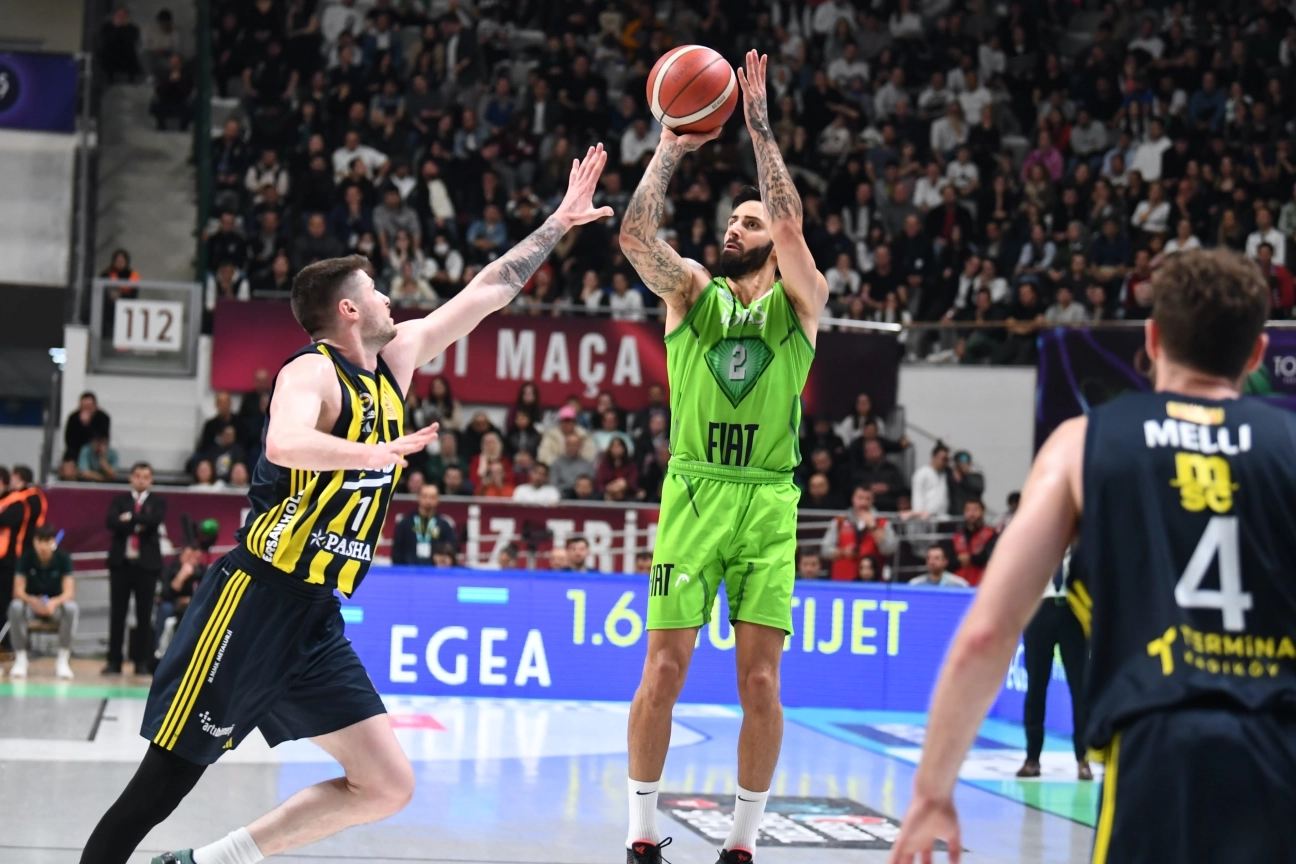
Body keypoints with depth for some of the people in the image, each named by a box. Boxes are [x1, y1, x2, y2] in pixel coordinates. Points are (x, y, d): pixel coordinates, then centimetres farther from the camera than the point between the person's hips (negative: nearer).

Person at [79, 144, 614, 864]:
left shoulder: (395, 360, 12)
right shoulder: (311, 373, -11)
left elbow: (490, 291, 20)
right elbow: (284, 445, -35)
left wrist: (559, 222, 22)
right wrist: (375, 452, -47)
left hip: (318, 617, 8)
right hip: (255, 601, -8)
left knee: (389, 786, 3)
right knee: (168, 779, -5)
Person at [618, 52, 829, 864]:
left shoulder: (799, 302, 6)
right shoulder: (693, 292, 10)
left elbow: (791, 224, -10)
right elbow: (637, 233, -6)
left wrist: (760, 125, -10)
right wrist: (671, 149, -5)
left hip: (768, 500, 0)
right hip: (694, 492, 1)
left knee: (761, 678, -1)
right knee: (665, 666, -2)